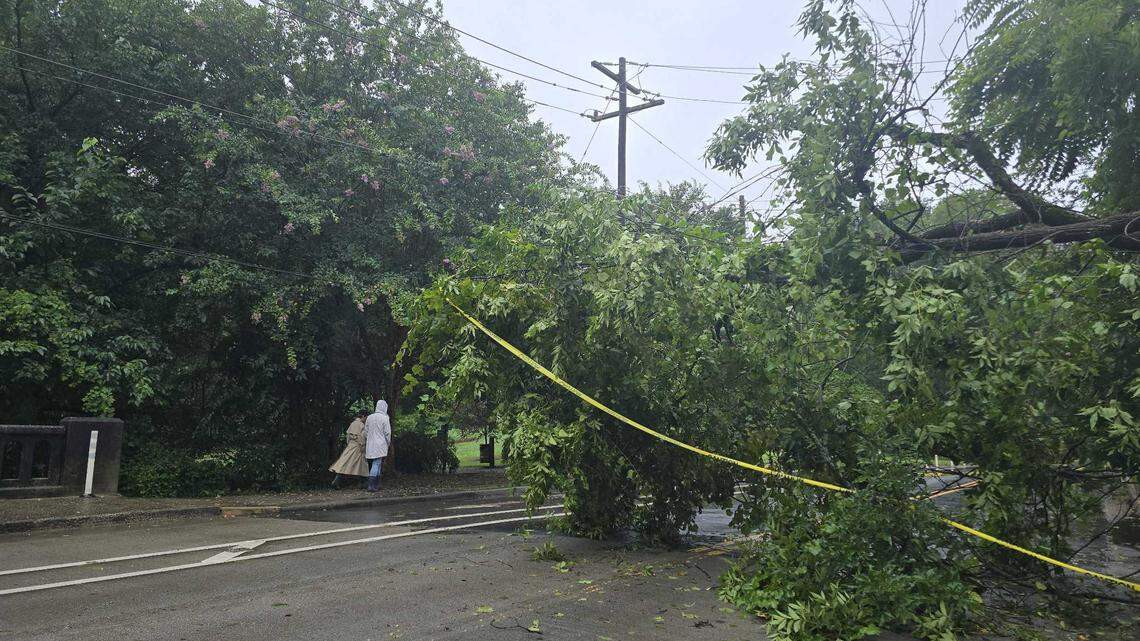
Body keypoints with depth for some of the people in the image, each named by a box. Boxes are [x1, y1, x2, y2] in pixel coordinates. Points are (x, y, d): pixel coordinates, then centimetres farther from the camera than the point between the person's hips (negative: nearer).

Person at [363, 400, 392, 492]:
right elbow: (387, 433, -7)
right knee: (376, 464, -5)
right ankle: (371, 486, -10)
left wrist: (366, 443, 24)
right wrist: (388, 443, 7)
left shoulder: (369, 417, 6)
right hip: (380, 445, -6)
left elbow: (365, 432, 13)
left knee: (376, 464, 15)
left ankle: (376, 485, 19)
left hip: (370, 445, 6)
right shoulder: (384, 418, -9)